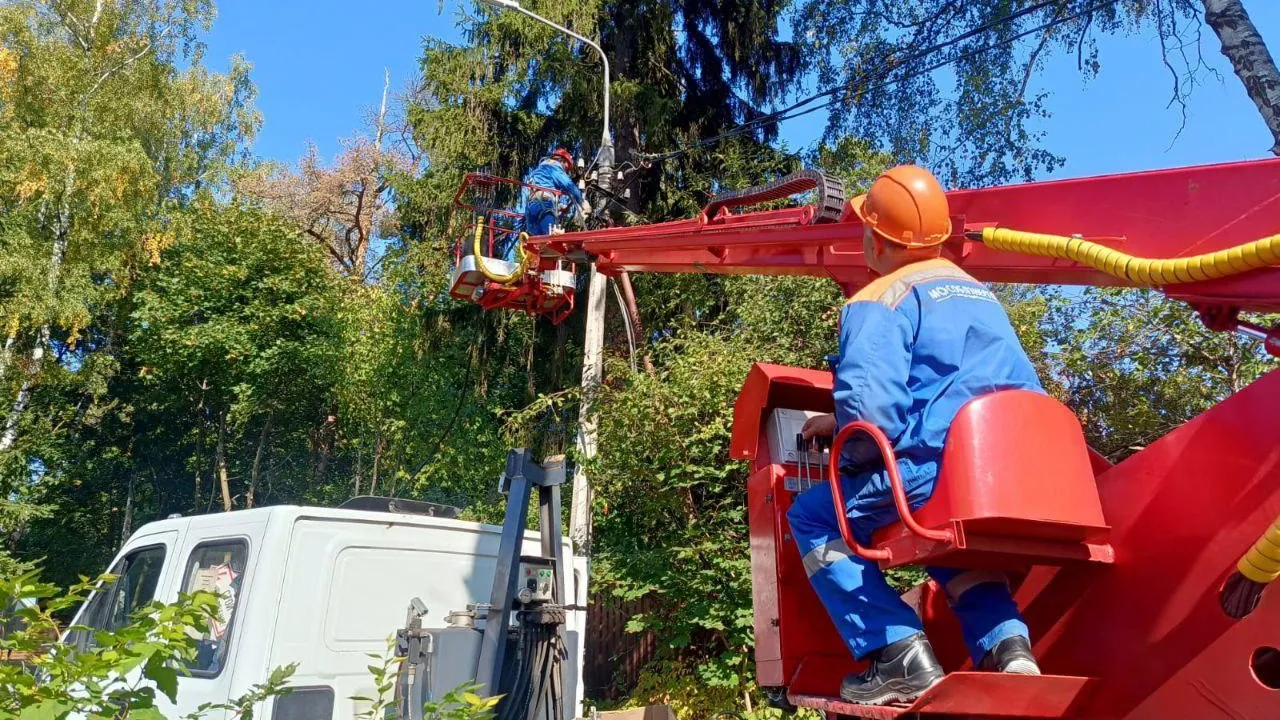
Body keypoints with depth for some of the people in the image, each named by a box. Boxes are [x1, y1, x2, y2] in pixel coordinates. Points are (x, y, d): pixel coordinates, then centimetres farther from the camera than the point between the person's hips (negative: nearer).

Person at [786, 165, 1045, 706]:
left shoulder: (882, 300, -3)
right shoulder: (983, 297, 24)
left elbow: (869, 406, -20)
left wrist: (842, 435, 4)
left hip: (933, 474, -8)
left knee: (813, 518, 11)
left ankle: (898, 654, 2)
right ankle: (1007, 645, 14)